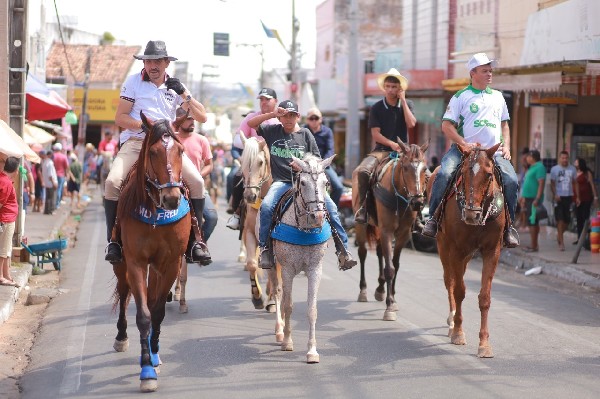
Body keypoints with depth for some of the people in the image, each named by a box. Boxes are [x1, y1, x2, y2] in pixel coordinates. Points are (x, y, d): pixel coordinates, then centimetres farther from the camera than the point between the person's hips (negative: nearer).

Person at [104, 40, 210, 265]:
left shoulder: (175, 87, 13)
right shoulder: (133, 82, 5)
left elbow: (202, 117, 8)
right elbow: (120, 118, 0)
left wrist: (184, 94, -6)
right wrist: (146, 126, -16)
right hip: (135, 142, -2)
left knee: (197, 182, -19)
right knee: (112, 181, -26)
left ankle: (196, 239, -8)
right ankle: (113, 240, -13)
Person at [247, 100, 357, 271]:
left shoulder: (305, 134, 9)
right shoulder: (273, 131, 11)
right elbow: (251, 123, 5)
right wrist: (272, 114, -6)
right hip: (281, 182, 0)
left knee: (331, 207, -17)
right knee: (266, 205, -29)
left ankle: (343, 251, -14)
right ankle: (265, 249, -17)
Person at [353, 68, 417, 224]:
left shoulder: (407, 104, 9)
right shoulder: (376, 108, 4)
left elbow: (411, 124, -10)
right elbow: (375, 134, -2)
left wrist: (403, 100, -7)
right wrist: (392, 144, -17)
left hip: (402, 150, 1)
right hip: (381, 150, -1)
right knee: (362, 171, -29)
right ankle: (363, 206, -14)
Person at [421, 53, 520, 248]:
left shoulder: (498, 97, 20)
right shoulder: (461, 97, 6)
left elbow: (504, 124, 27)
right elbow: (446, 125, -1)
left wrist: (506, 146, 9)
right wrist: (464, 144, -13)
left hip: (494, 151, 3)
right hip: (464, 149, -3)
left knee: (511, 181, -20)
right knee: (444, 175, -28)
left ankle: (508, 225, -4)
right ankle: (433, 218, -16)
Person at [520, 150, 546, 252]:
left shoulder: (539, 167, -13)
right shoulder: (532, 167, 18)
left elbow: (541, 184, -20)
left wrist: (537, 199, -26)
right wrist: (524, 198, 22)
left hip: (534, 199, -10)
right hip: (529, 198, 10)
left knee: (532, 222, -10)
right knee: (532, 222, 13)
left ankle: (534, 246, -8)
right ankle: (534, 245, 18)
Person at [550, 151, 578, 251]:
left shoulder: (572, 169, 8)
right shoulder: (554, 169, -1)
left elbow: (575, 183, 12)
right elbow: (552, 183, -2)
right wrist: (555, 195, -17)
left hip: (569, 197, 3)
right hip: (559, 197, -3)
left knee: (567, 219, 6)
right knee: (560, 219, -6)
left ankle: (560, 234, 32)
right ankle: (561, 242, -4)